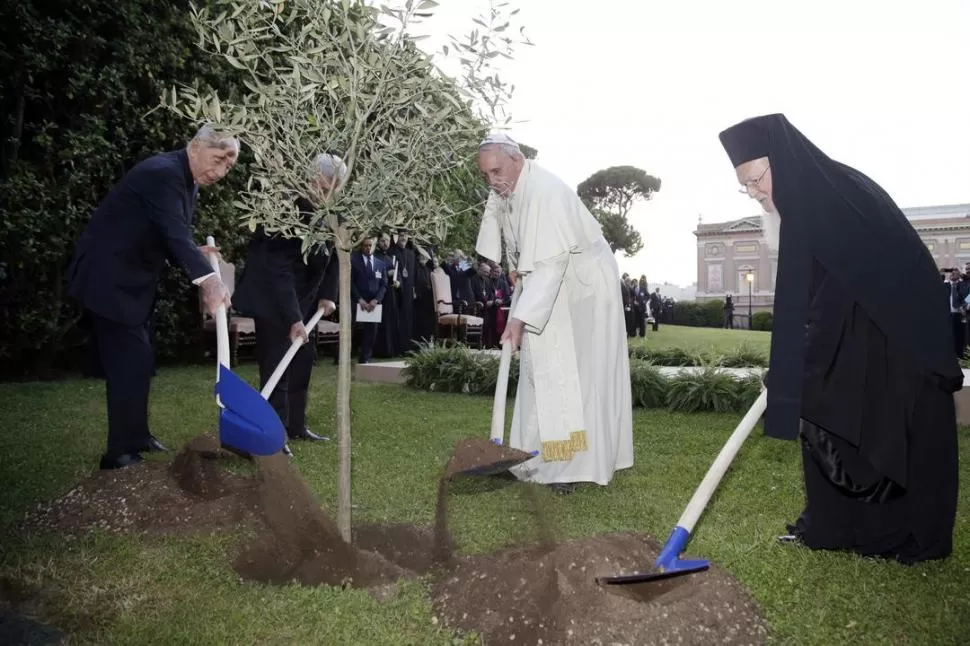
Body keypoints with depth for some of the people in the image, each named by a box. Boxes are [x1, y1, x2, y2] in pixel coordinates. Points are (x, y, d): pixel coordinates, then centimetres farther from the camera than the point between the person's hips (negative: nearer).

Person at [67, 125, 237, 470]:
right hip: (108, 280, -10)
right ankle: (120, 453, -1)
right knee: (130, 363, -10)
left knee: (138, 362, 18)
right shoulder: (163, 172, -23)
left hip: (131, 281, 10)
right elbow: (174, 232, -38)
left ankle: (136, 436, 32)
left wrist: (195, 252, -5)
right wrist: (208, 280, -51)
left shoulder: (187, 179, 8)